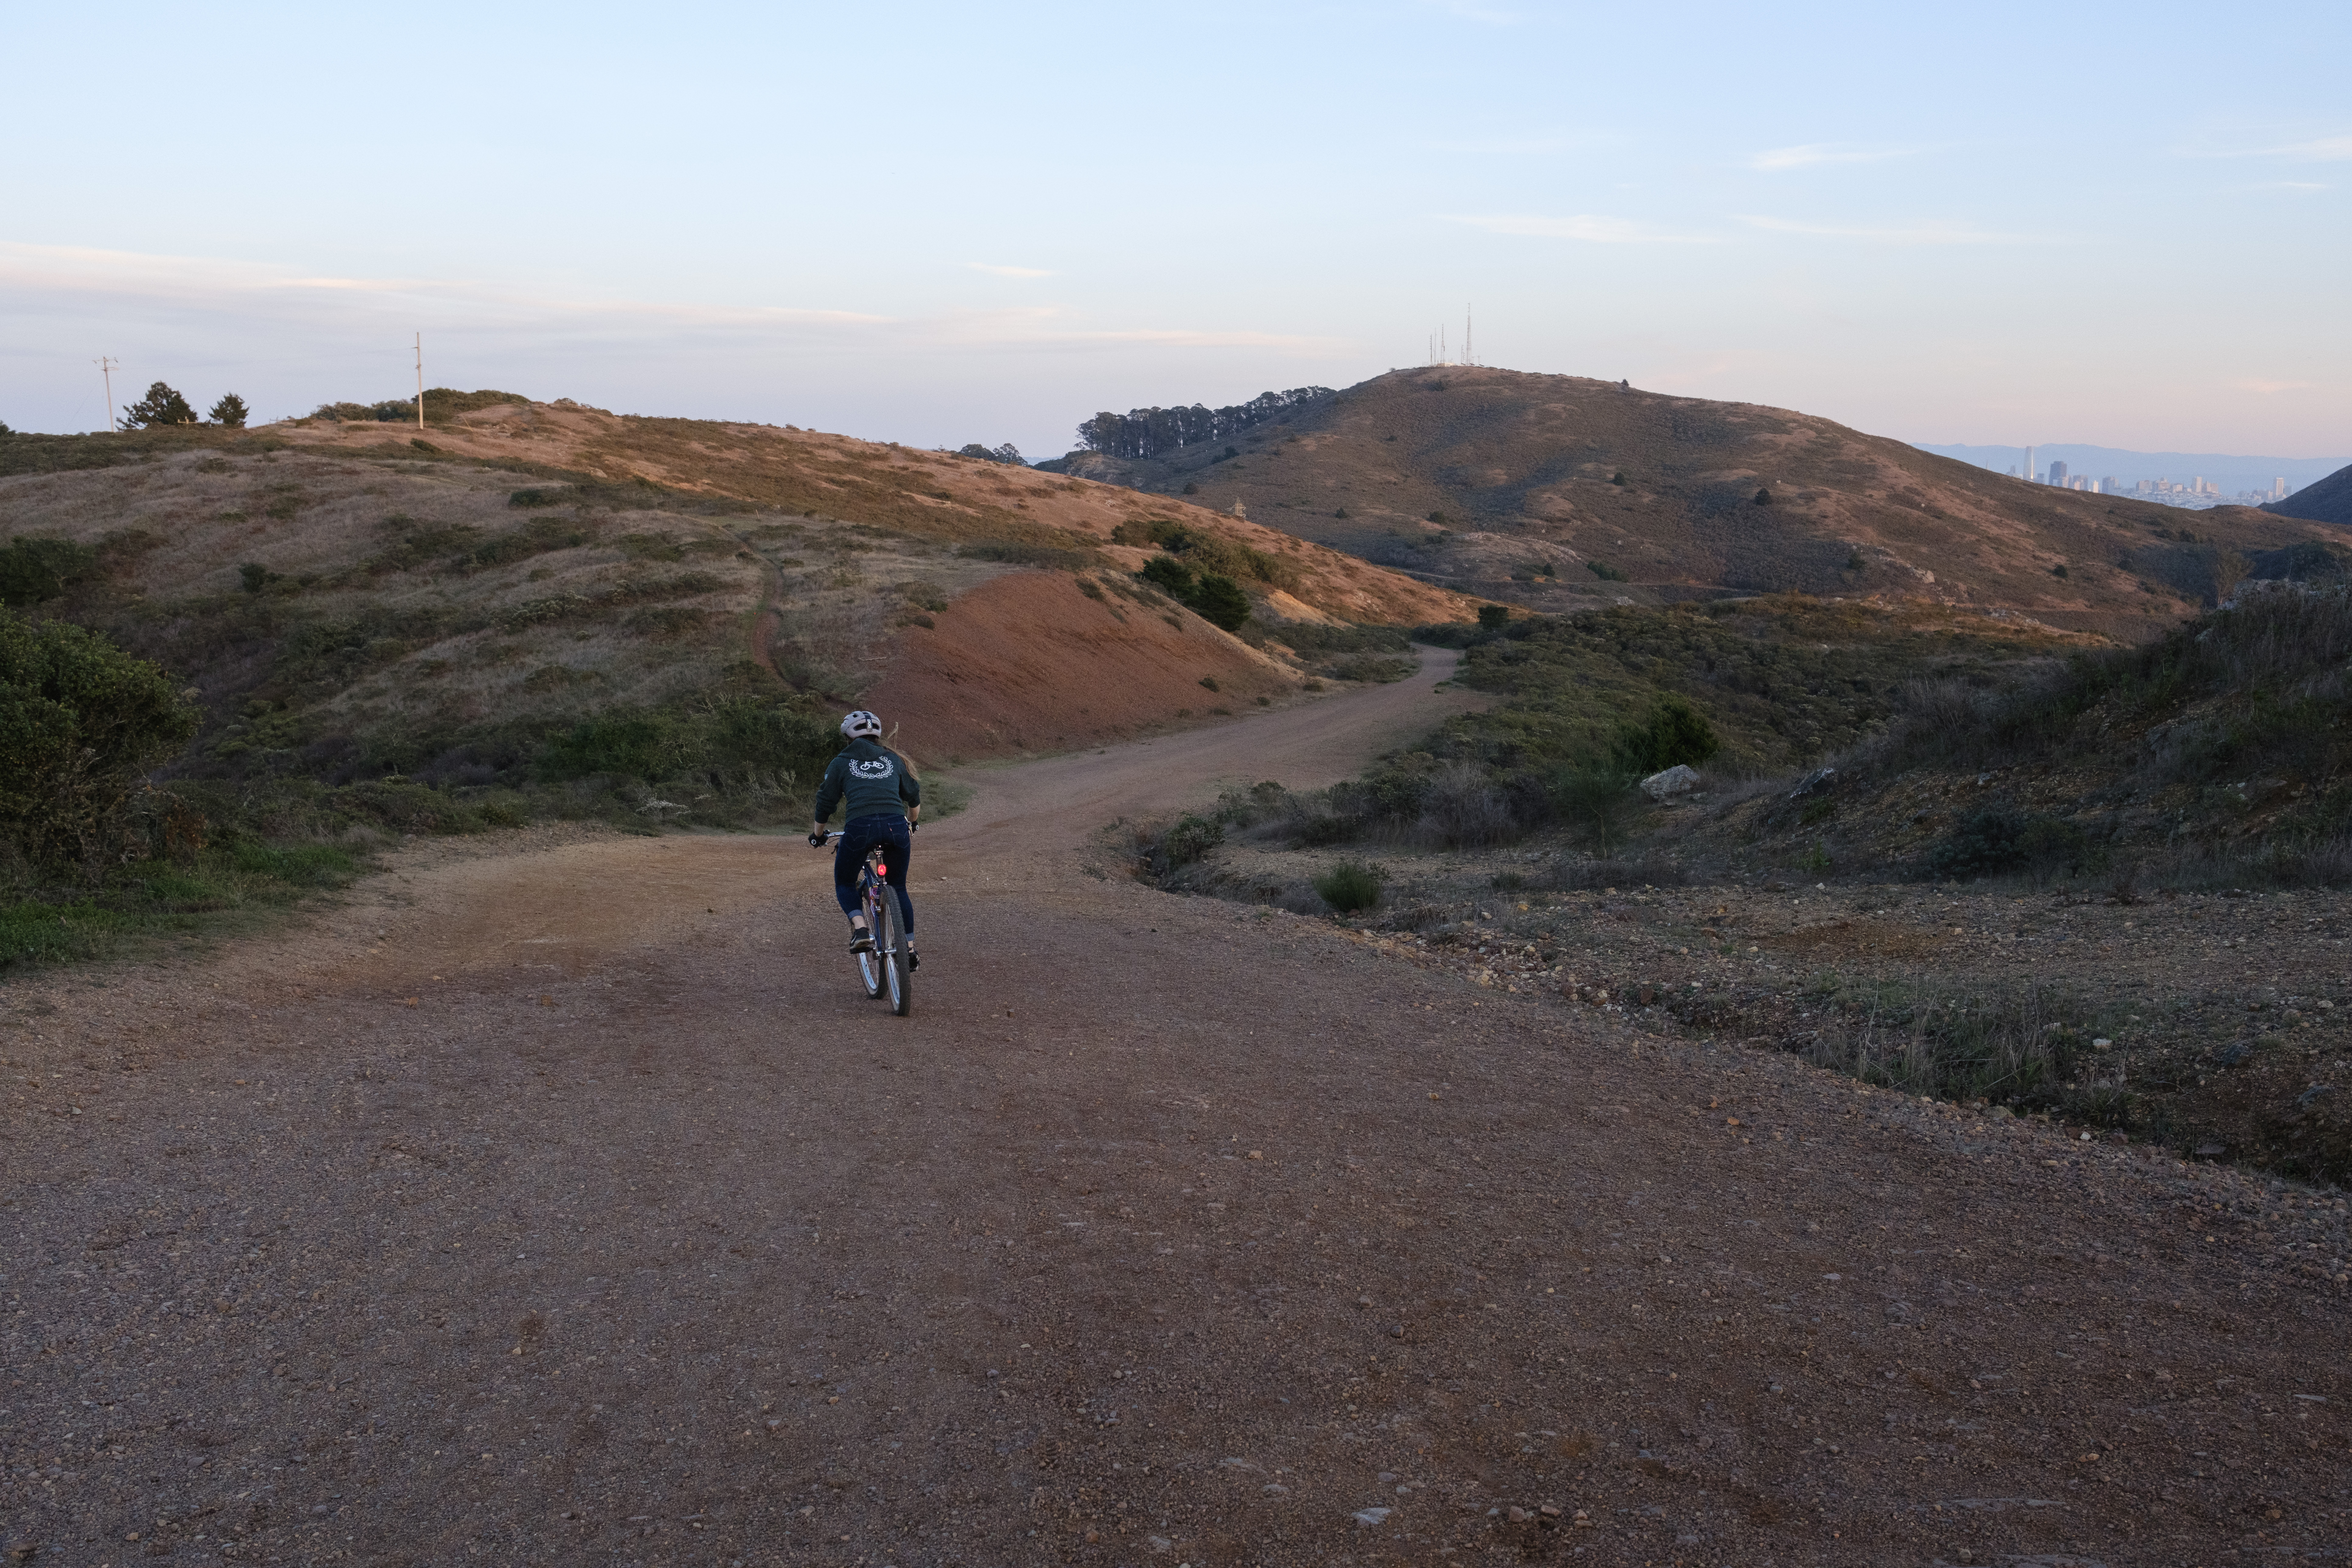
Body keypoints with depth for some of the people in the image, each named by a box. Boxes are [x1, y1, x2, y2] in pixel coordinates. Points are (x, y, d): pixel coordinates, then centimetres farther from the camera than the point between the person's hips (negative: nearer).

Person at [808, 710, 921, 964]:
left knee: (845, 883, 20)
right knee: (899, 888, 22)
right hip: (896, 825, 2)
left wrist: (818, 834, 37)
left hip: (859, 827, -2)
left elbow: (826, 802, 20)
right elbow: (914, 795, 34)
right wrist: (913, 823, 53)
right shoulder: (893, 759, 24)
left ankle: (860, 930, -4)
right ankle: (910, 950, 20)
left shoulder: (842, 762, 17)